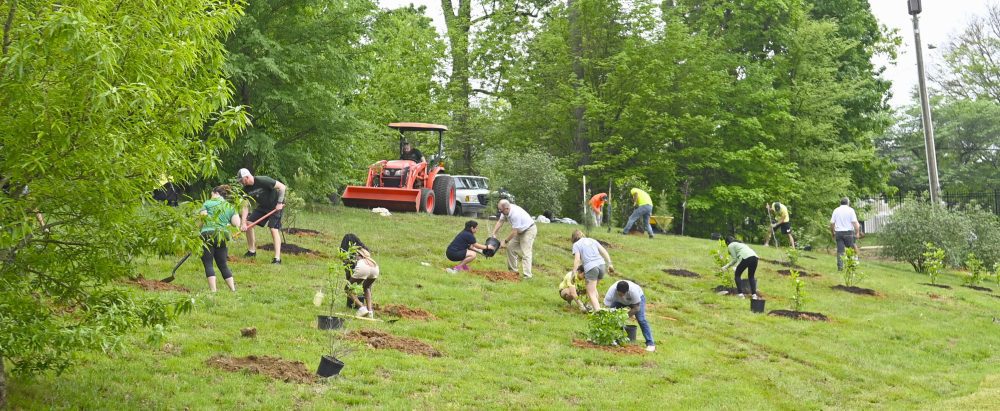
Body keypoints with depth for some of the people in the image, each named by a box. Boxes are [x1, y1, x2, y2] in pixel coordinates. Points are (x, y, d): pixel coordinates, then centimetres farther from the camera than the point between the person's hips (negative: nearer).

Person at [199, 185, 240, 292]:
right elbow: (236, 224, 3)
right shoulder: (230, 207, 15)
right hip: (223, 236, 4)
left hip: (207, 235, -4)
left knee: (208, 264, -2)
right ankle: (233, 289, 14)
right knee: (223, 265, 16)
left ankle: (213, 290, -11)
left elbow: (202, 219, -5)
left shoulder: (208, 203, 5)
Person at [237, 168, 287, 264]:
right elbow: (245, 206, -5)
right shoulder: (246, 189, -6)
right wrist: (243, 223, -16)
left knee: (274, 229, -19)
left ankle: (277, 258, -19)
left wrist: (280, 203, -24)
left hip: (275, 206, -7)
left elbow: (282, 187, -23)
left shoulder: (263, 181, -27)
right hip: (263, 206, 7)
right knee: (248, 222, 2)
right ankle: (252, 251, 17)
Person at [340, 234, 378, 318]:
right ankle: (370, 311, 17)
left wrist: (349, 284, 42)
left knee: (347, 289, 15)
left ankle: (362, 307, -5)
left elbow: (347, 271, 25)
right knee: (367, 287, 34)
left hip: (362, 267, -5)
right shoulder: (364, 249, 36)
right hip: (375, 267, 5)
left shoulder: (348, 252, 23)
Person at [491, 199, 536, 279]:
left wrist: (505, 241, -19)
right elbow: (500, 221, -1)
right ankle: (513, 271, 16)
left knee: (525, 252, -15)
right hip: (520, 231, 10)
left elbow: (514, 232, -29)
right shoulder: (506, 210, -10)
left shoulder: (515, 214, -35)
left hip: (529, 230, -10)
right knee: (510, 247, 8)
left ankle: (527, 275, -17)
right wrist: (493, 234, -9)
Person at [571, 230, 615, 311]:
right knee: (593, 288, 26)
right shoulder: (592, 240, 23)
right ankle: (597, 306, 24)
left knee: (591, 293, -2)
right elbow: (604, 252, 14)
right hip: (601, 264, 6)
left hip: (590, 267, -6)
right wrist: (609, 264, 11)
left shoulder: (576, 244, 8)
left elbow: (577, 259, -5)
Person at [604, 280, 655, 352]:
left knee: (641, 319, -21)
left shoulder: (633, 290, -43)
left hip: (638, 297, -3)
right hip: (620, 301, 3)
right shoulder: (611, 291, -38)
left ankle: (650, 344, -16)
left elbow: (636, 308, -33)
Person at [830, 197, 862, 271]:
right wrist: (857, 232, -7)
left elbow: (832, 223, 6)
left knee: (840, 250, 2)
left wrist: (832, 233, 15)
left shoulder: (836, 210, 7)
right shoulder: (850, 210, -3)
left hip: (838, 232, 3)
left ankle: (840, 266, -4)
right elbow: (855, 222, -10)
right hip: (848, 232, -3)